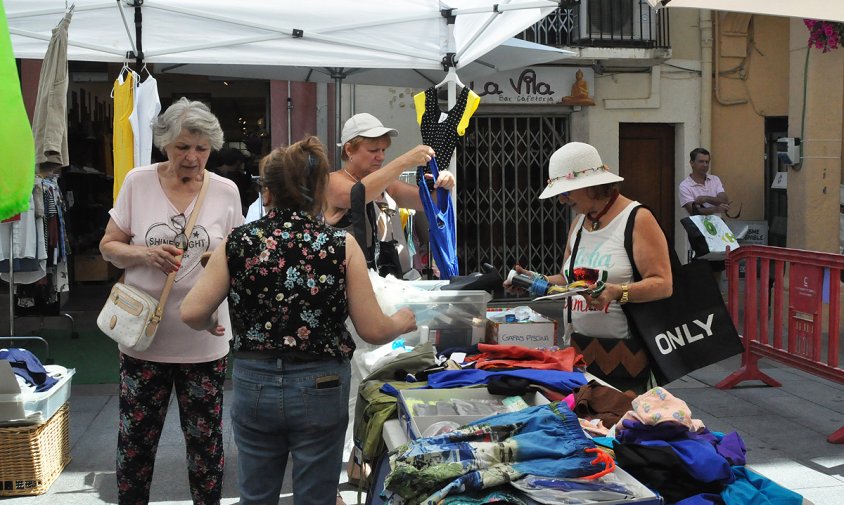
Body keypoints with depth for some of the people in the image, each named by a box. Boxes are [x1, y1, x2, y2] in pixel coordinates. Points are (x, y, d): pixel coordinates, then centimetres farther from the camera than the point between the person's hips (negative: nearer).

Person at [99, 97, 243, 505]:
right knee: (136, 440, 10)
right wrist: (146, 255, -17)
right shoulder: (138, 181, -2)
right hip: (144, 335, 0)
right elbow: (109, 246, 4)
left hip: (204, 341, 0)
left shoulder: (226, 191, -1)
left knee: (205, 440, 11)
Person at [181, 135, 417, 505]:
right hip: (320, 388, -1)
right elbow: (373, 330, -8)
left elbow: (192, 313, -7)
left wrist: (214, 325, 16)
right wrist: (403, 322, 13)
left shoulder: (238, 243, -5)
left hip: (254, 384, 2)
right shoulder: (341, 245, -9)